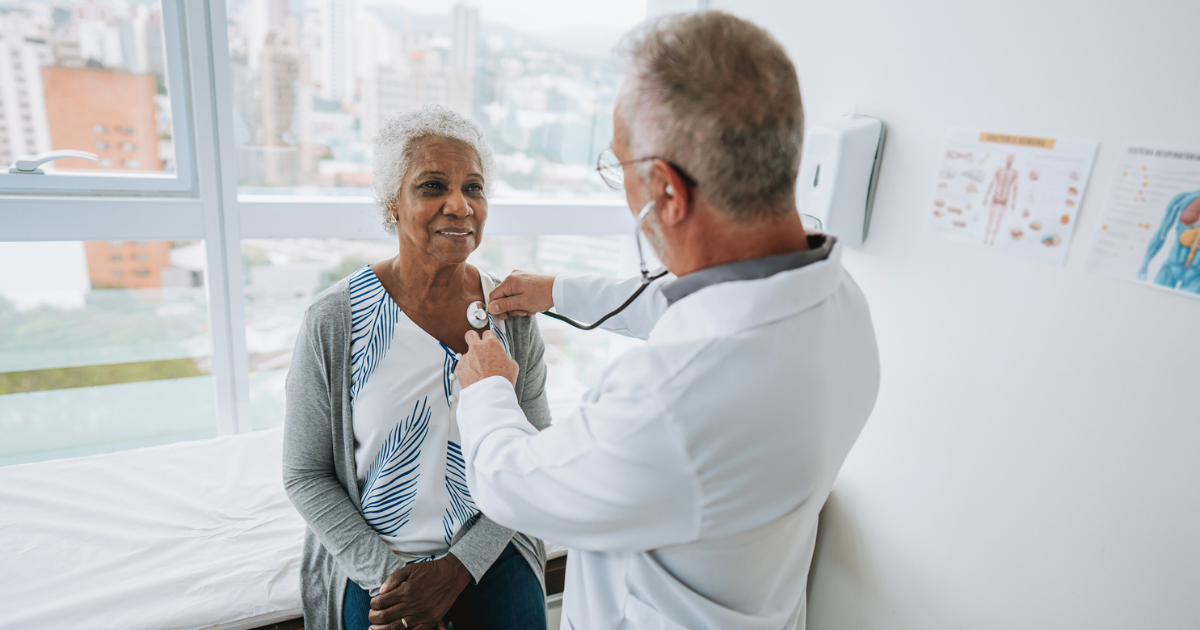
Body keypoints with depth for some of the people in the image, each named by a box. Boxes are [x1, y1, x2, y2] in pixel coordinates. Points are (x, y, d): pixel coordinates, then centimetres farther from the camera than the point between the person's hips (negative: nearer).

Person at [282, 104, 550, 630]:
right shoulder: (335, 320, -13)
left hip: (488, 548, 2)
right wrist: (383, 571, -12)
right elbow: (306, 475, -4)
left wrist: (458, 567, -9)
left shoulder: (514, 315, -8)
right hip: (370, 562, -1)